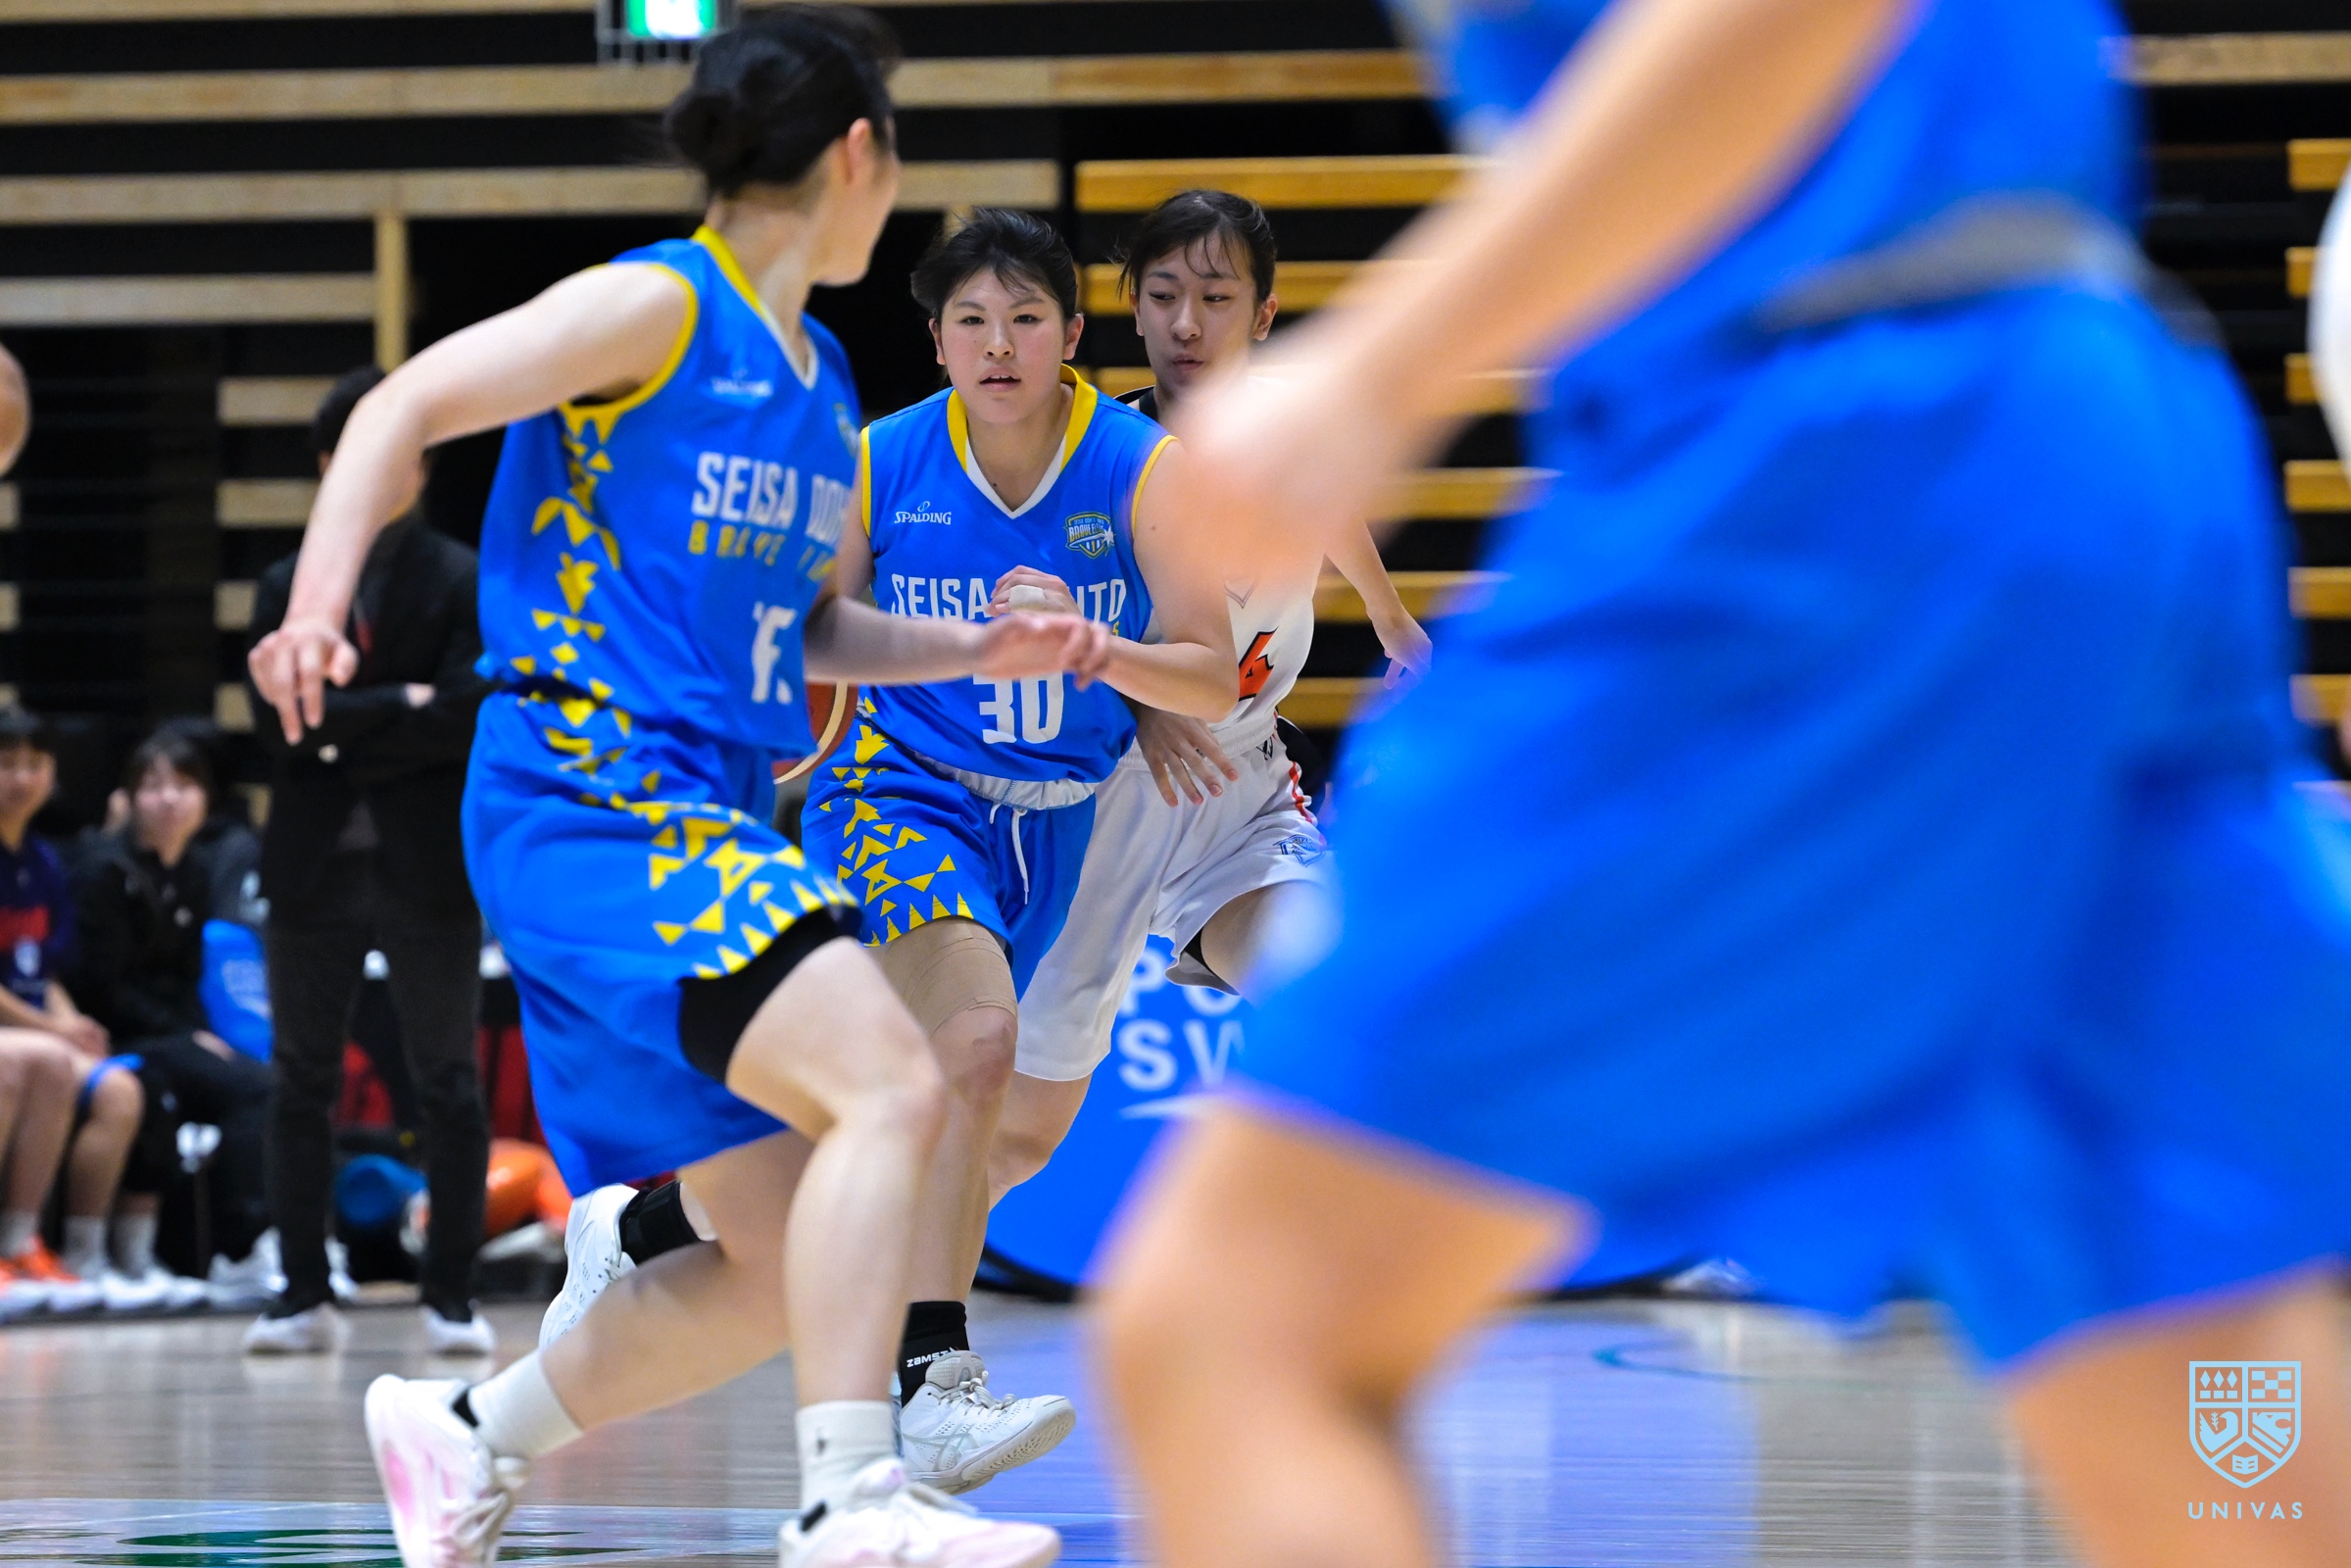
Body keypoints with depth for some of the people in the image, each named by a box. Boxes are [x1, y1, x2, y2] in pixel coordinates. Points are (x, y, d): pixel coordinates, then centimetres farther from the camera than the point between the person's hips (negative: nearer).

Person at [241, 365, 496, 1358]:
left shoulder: (465, 584, 3)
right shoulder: (286, 588, 11)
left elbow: (467, 719, -10)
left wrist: (345, 735, -12)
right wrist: (401, 706, -11)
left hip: (429, 868, -3)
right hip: (313, 867, 3)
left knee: (447, 1085, 0)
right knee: (300, 1083, 4)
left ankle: (450, 1296, 5)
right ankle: (305, 1294, 10)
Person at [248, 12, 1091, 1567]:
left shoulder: (823, 384, 20)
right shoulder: (657, 307, -5)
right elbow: (408, 406, -11)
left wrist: (981, 650, 18)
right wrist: (322, 595, -25)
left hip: (707, 822, 9)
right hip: (589, 799, -9)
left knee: (785, 1272, 6)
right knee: (889, 1080, -27)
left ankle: (469, 1433, 24)